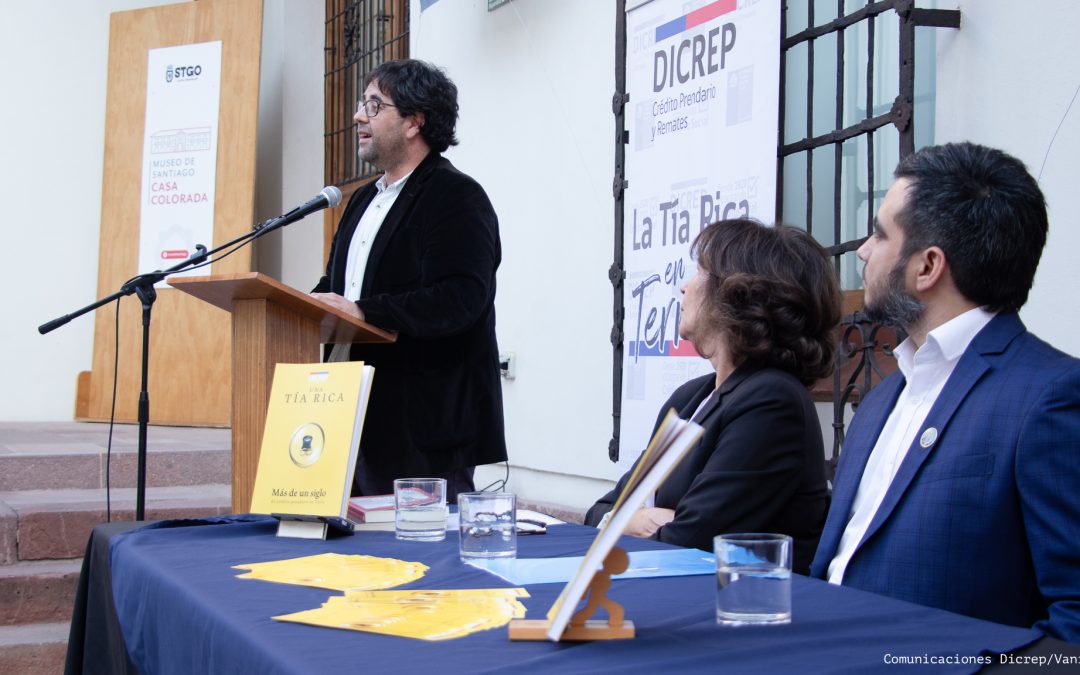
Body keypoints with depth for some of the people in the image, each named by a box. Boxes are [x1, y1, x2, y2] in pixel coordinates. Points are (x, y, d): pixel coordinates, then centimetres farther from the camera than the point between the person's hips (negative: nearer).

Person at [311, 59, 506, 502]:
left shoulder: (457, 197, -8)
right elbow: (337, 286, 25)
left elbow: (460, 299, -22)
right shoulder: (364, 200, 22)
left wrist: (364, 312, -28)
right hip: (357, 418, 9)